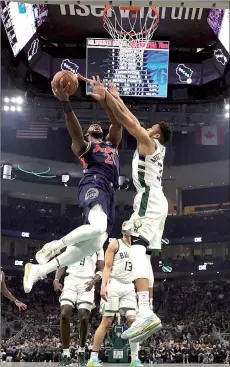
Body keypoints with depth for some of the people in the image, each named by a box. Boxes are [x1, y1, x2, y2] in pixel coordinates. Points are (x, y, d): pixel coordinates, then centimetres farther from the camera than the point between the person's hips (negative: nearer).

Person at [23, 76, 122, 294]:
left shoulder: (111, 143, 36)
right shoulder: (83, 146, 19)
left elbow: (118, 121, 22)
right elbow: (75, 131, -3)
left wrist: (102, 98, 12)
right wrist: (65, 103, -18)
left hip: (109, 191, 6)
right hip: (93, 184, -6)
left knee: (95, 244, -4)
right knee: (98, 226, -37)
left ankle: (39, 270, 5)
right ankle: (55, 245, -15)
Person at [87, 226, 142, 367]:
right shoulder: (115, 244, 1)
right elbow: (107, 267, -6)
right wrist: (103, 285, -18)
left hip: (129, 287, 5)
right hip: (114, 285, -5)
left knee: (133, 320, -6)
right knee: (106, 322, -8)